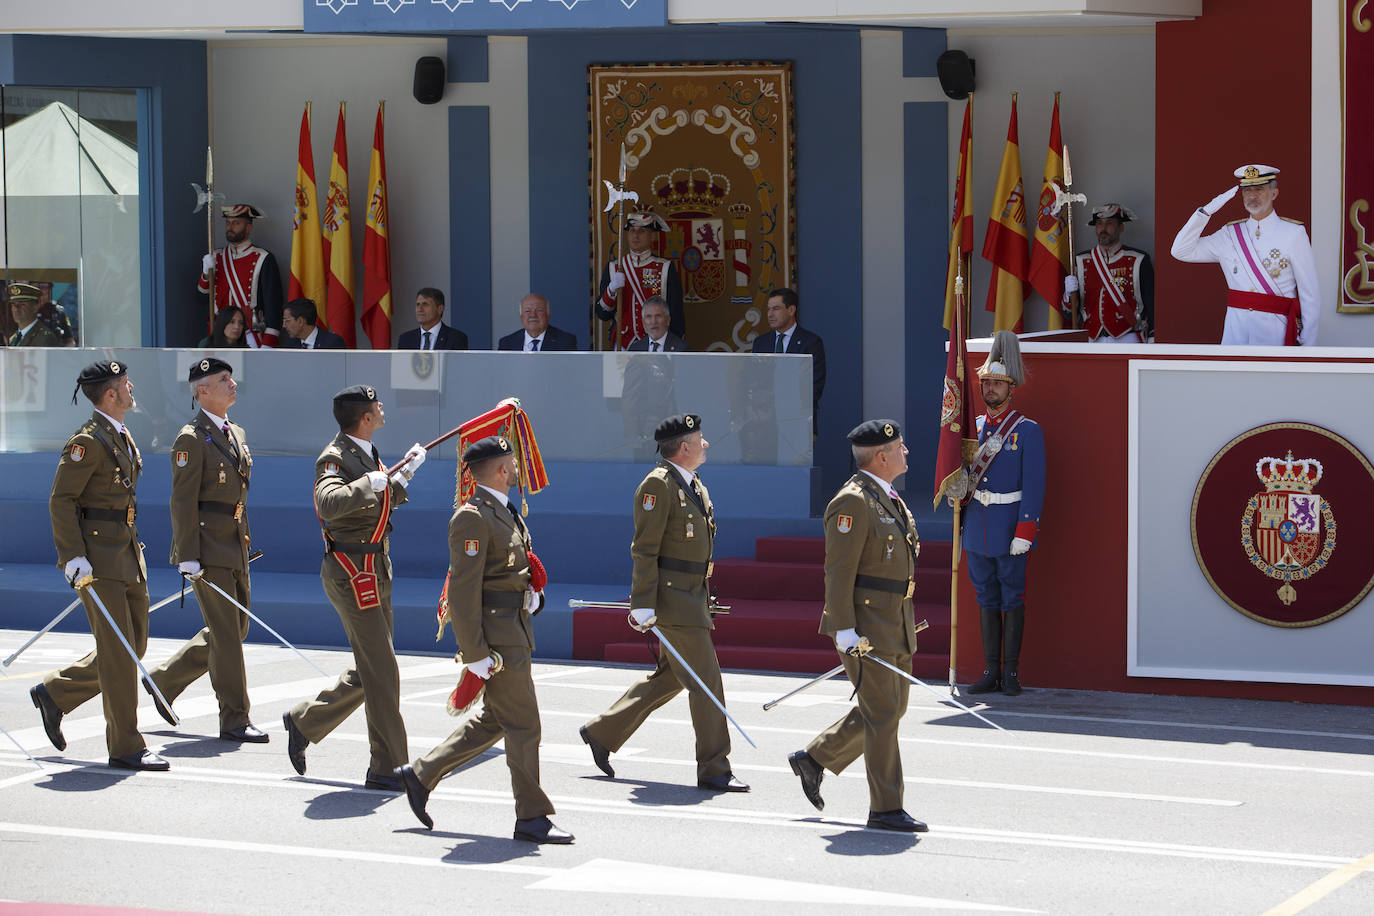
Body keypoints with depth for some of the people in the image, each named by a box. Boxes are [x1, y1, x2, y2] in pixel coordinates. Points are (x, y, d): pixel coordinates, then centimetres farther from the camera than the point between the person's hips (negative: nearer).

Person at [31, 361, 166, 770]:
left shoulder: (124, 438, 16)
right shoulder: (88, 441, -12)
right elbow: (61, 500, -15)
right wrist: (74, 558, -21)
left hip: (128, 553, 9)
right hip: (99, 558, -9)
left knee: (132, 647, 11)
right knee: (118, 651, -7)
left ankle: (55, 692, 26)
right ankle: (126, 747, -3)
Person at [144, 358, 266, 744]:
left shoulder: (236, 434, 16)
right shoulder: (191, 439, -11)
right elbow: (182, 502, -14)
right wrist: (188, 558, -19)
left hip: (235, 548, 9)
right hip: (208, 550, -9)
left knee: (233, 629, 12)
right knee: (226, 633, -6)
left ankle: (164, 681, 27)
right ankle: (234, 721, -1)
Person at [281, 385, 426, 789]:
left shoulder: (367, 453, 13)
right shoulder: (335, 459, -17)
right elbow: (330, 503, -38)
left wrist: (404, 473, 19)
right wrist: (370, 482, -31)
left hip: (376, 573, 10)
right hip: (352, 575, -10)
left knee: (370, 672, 15)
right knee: (381, 671, -8)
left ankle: (304, 720, 30)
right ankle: (387, 768, -3)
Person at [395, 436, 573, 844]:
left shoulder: (506, 512, 15)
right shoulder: (472, 518, -16)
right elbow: (463, 589, -20)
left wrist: (533, 595, 8)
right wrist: (475, 653, -22)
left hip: (516, 630, 10)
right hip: (497, 635, -10)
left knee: (494, 721, 16)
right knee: (524, 726, -4)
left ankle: (420, 774, 24)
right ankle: (532, 818, 3)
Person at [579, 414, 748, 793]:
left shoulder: (695, 486, 17)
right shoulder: (658, 485, -13)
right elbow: (645, 548, -16)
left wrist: (705, 602, 24)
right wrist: (643, 605, -21)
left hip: (693, 594, 10)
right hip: (672, 597, -10)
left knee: (669, 677, 15)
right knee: (705, 680, -9)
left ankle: (602, 733, 27)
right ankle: (714, 770, -5)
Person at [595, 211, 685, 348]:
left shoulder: (666, 269, -1)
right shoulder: (613, 269, 6)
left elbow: (676, 314, -1)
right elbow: (602, 314, 3)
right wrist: (612, 290, -16)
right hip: (623, 348, 2)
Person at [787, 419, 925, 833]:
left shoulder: (890, 499, 15)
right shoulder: (853, 502, -16)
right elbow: (839, 571, -19)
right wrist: (845, 631, -22)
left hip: (896, 626, 10)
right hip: (867, 627, -10)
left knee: (890, 709, 15)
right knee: (882, 714, -5)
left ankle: (814, 759, 28)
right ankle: (885, 809, 1)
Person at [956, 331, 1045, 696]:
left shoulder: (1028, 431, -8)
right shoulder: (973, 427, 9)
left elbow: (1034, 486, -11)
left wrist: (1024, 533, -17)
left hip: (1011, 526, -5)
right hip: (978, 525, 5)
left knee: (1012, 599, 1)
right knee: (987, 598, 8)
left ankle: (1011, 672, 6)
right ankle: (991, 671, 13)